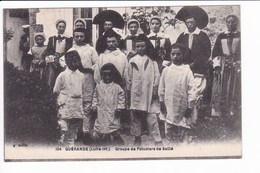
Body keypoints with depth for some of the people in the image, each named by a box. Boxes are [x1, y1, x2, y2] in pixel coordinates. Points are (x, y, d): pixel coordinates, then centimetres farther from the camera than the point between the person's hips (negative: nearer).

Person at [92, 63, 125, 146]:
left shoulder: (116, 87, -3)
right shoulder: (98, 86, 5)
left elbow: (121, 97, 2)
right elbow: (95, 97, 14)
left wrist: (119, 108, -4)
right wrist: (94, 106, 7)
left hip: (113, 114, -2)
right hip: (101, 113, 3)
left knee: (115, 132, 2)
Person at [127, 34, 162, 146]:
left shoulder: (151, 60, 4)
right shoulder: (132, 61, 8)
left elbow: (156, 75, 2)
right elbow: (129, 78, 12)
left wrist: (155, 89, -4)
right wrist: (129, 90, 10)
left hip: (149, 93, -2)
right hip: (136, 93, 2)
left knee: (151, 117, -6)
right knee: (135, 116, 7)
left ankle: (158, 140, -3)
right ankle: (137, 139, 19)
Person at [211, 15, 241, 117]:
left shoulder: (240, 36, 4)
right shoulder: (221, 36, 10)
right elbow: (215, 52, 7)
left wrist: (238, 64, -8)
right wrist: (216, 65, -4)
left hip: (236, 67, -1)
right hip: (222, 66, 1)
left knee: (234, 91, 0)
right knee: (219, 91, -1)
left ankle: (232, 112, 4)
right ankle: (216, 113, 1)